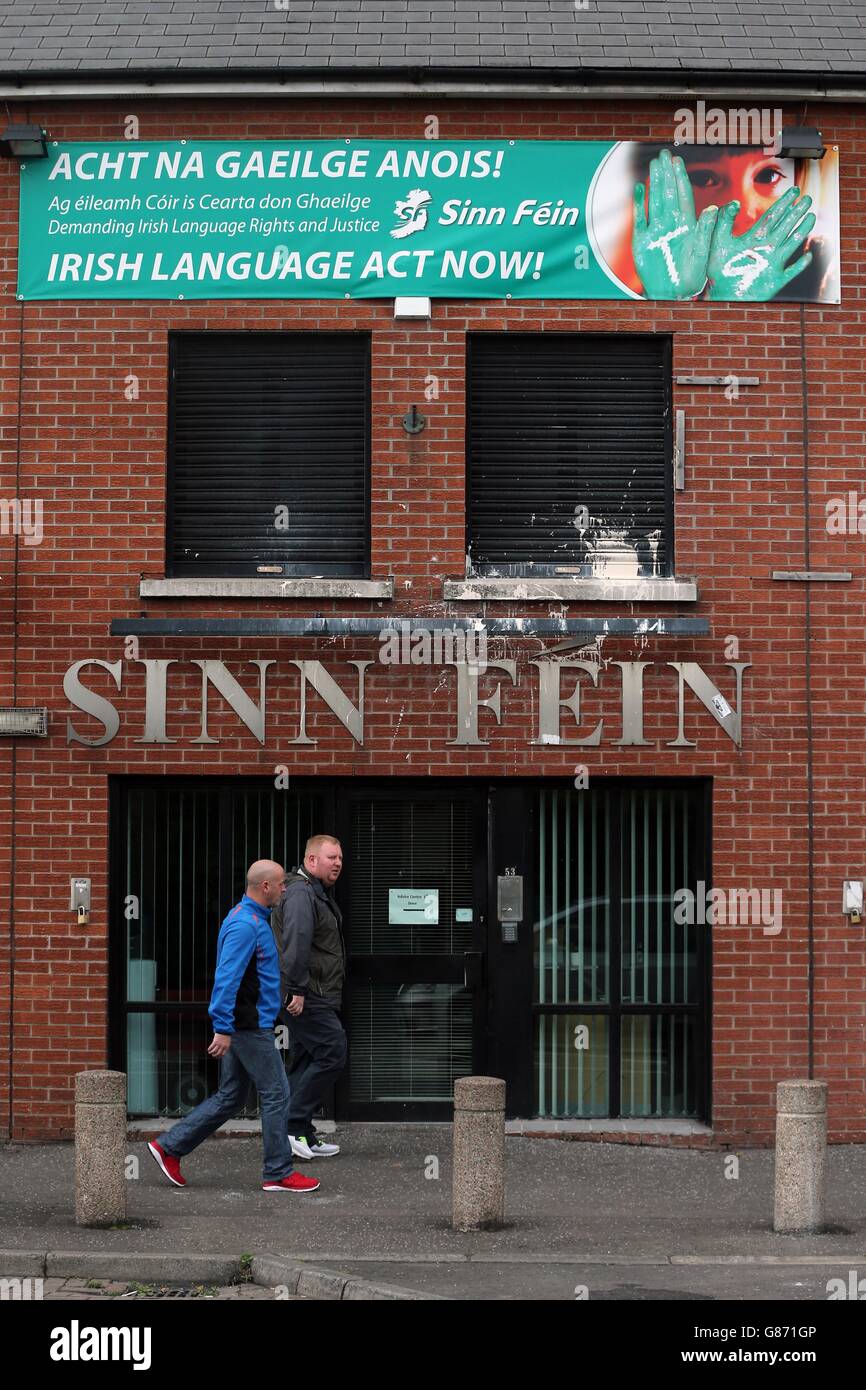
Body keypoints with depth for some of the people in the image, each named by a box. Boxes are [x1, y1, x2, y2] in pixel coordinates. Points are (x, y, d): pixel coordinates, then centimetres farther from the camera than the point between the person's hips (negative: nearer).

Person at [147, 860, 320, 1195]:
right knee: (276, 1095, -2)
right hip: (250, 1027, -10)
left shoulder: (254, 919, 14)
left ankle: (170, 1146, 13)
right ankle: (279, 1173, 4)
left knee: (230, 1097, 13)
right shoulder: (245, 925, -18)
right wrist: (223, 1028, -25)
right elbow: (226, 978, -24)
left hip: (247, 1025, 10)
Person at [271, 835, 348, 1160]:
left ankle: (300, 1134, 16)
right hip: (308, 998, -11)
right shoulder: (301, 894, -15)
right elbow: (296, 944, -25)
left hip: (313, 997, 11)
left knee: (307, 1060, 12)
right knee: (332, 1052, -13)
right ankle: (295, 1127, -10)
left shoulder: (318, 893, 20)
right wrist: (298, 990, -28)